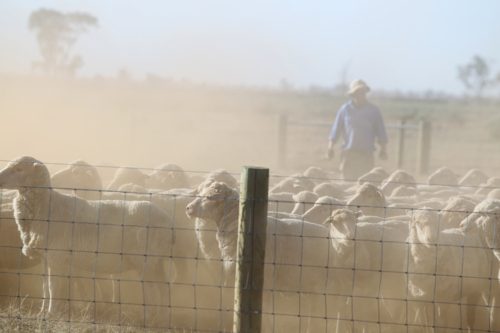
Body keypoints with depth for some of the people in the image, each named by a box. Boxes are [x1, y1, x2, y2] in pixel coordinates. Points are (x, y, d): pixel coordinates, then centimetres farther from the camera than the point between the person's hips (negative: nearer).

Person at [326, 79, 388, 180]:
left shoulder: (373, 110, 8)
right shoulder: (345, 109, 8)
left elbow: (380, 132, 8)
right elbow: (336, 130, 10)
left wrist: (383, 149, -4)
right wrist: (330, 148, 2)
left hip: (366, 154, 0)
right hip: (348, 152, 0)